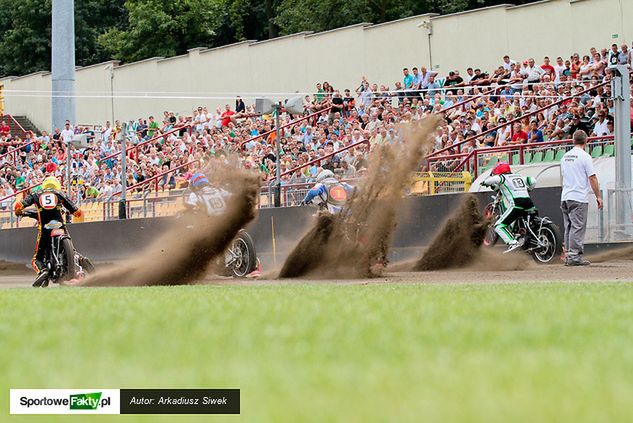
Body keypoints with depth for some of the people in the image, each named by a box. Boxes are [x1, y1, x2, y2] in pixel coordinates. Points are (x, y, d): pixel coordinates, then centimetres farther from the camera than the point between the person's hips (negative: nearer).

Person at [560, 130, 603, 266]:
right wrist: (598, 196, -4)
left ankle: (568, 256, 12)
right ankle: (574, 256, -11)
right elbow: (592, 178, -10)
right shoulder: (585, 156, -9)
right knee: (578, 227, -7)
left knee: (569, 227, 12)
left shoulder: (565, 157, 13)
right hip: (579, 198, -7)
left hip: (565, 197, 7)